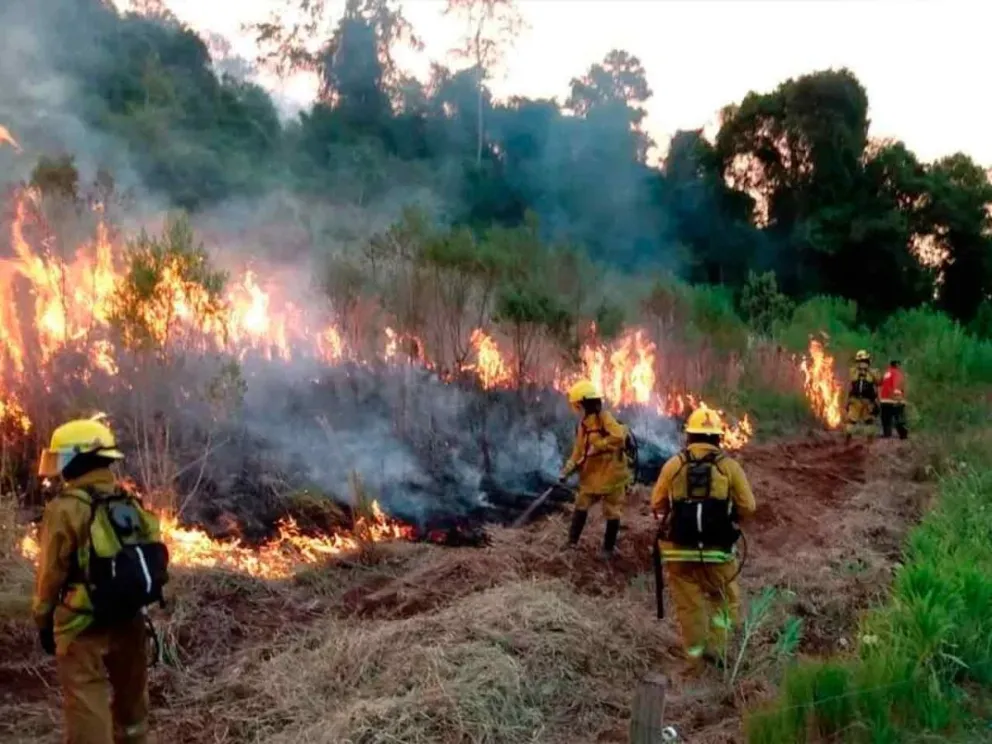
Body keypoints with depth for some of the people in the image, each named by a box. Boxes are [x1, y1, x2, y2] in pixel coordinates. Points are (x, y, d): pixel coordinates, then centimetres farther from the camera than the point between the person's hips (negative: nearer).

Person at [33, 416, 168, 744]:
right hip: (129, 621, 6)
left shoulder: (66, 508, -15)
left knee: (87, 711, 0)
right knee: (131, 699, 21)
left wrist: (43, 621, 3)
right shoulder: (131, 504, 4)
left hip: (85, 626, -6)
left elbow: (51, 573, -10)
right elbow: (153, 560, 8)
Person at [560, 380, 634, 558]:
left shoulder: (605, 418, -18)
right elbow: (579, 450, 8)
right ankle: (572, 542, 20)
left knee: (612, 513, 6)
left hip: (611, 473, -7)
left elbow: (619, 437, -33)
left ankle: (608, 548, 18)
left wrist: (597, 446, -27)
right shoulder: (583, 424, 6)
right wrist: (568, 469, -2)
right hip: (592, 474, 7)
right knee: (581, 506, 10)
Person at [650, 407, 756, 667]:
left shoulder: (673, 464, -3)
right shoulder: (730, 466, -5)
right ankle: (714, 647, 13)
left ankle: (694, 654, 21)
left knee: (689, 603, 13)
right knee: (723, 599, 19)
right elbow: (747, 507, -2)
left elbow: (657, 505, 2)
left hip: (679, 549, 1)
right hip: (718, 550, -1)